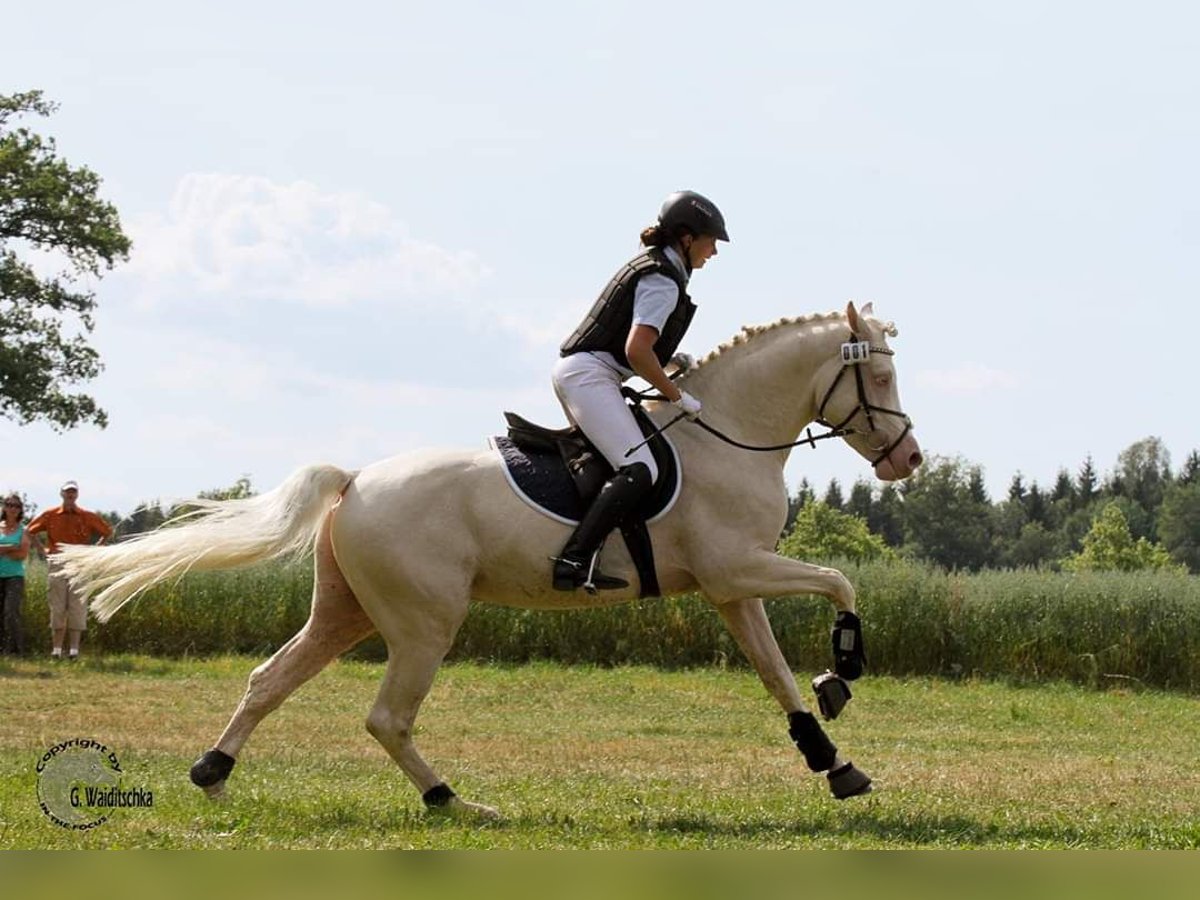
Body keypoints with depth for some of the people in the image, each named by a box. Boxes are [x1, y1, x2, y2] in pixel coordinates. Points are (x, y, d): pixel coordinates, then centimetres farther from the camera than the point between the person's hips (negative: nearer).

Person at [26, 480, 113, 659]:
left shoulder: (87, 517, 4)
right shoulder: (50, 515, 6)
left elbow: (108, 532, 15)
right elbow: (30, 531, 17)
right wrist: (41, 550, 10)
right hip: (57, 563, 0)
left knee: (77, 608, -4)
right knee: (57, 607, -1)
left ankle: (74, 649, -3)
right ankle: (56, 649, 2)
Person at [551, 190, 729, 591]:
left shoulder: (650, 266, 19)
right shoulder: (664, 282, -12)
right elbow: (636, 351, -21)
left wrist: (668, 358, 16)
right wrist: (678, 397, -12)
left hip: (574, 370, 11)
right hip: (590, 374, -11)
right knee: (639, 470, -23)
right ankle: (575, 561, -33)